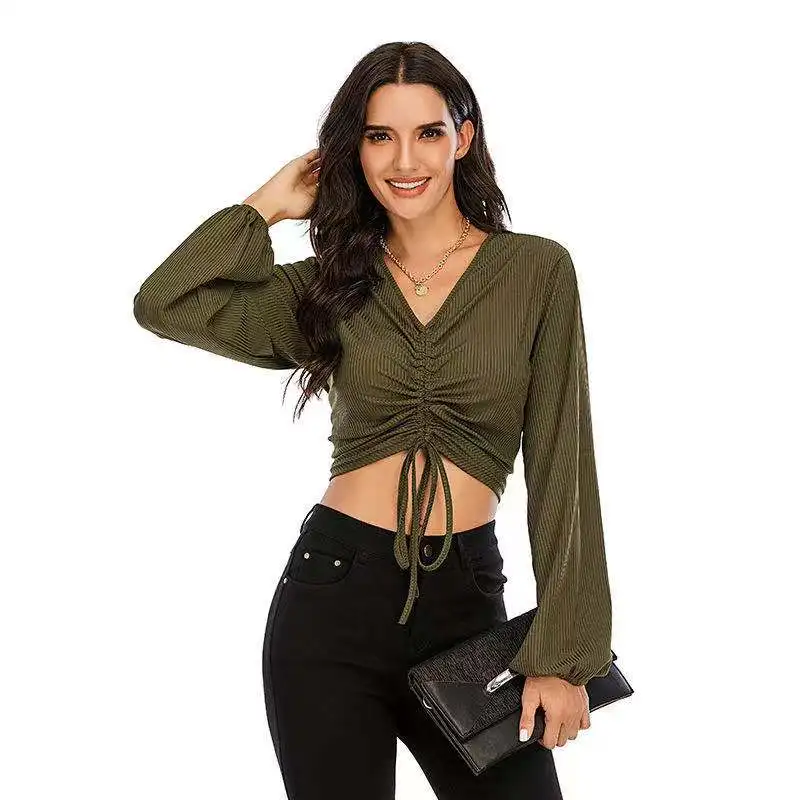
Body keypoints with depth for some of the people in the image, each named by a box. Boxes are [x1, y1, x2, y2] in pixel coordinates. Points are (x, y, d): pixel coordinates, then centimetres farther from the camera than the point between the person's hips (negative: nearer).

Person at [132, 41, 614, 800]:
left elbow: (562, 469, -2)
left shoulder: (536, 271, 0)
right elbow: (164, 304, -5)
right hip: (331, 594, 1)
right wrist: (269, 203, 3)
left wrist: (563, 655, -6)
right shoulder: (331, 285, 7)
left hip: (465, 601, -1)